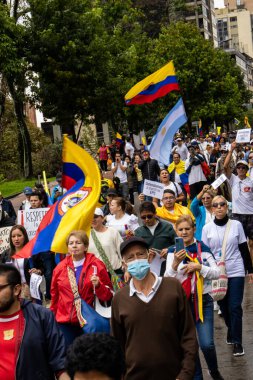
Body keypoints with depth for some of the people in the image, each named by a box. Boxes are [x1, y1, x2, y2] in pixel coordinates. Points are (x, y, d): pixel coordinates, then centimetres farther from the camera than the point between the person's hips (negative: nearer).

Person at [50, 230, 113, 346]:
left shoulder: (96, 265, -2)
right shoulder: (60, 267, 6)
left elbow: (108, 296, 0)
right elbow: (54, 295, 16)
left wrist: (98, 286, -18)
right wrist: (53, 318, 18)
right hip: (65, 322, 2)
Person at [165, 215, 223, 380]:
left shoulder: (203, 248, -3)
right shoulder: (173, 251, 0)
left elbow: (217, 273, -2)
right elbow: (167, 279, -6)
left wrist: (199, 267, -18)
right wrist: (175, 263, -23)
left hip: (203, 300, -1)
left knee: (207, 344, -8)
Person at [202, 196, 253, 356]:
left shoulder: (236, 225, -1)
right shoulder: (207, 228, 1)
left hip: (236, 272, -2)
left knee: (235, 307, -6)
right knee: (224, 307, 10)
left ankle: (237, 342, 1)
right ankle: (232, 331, 33)